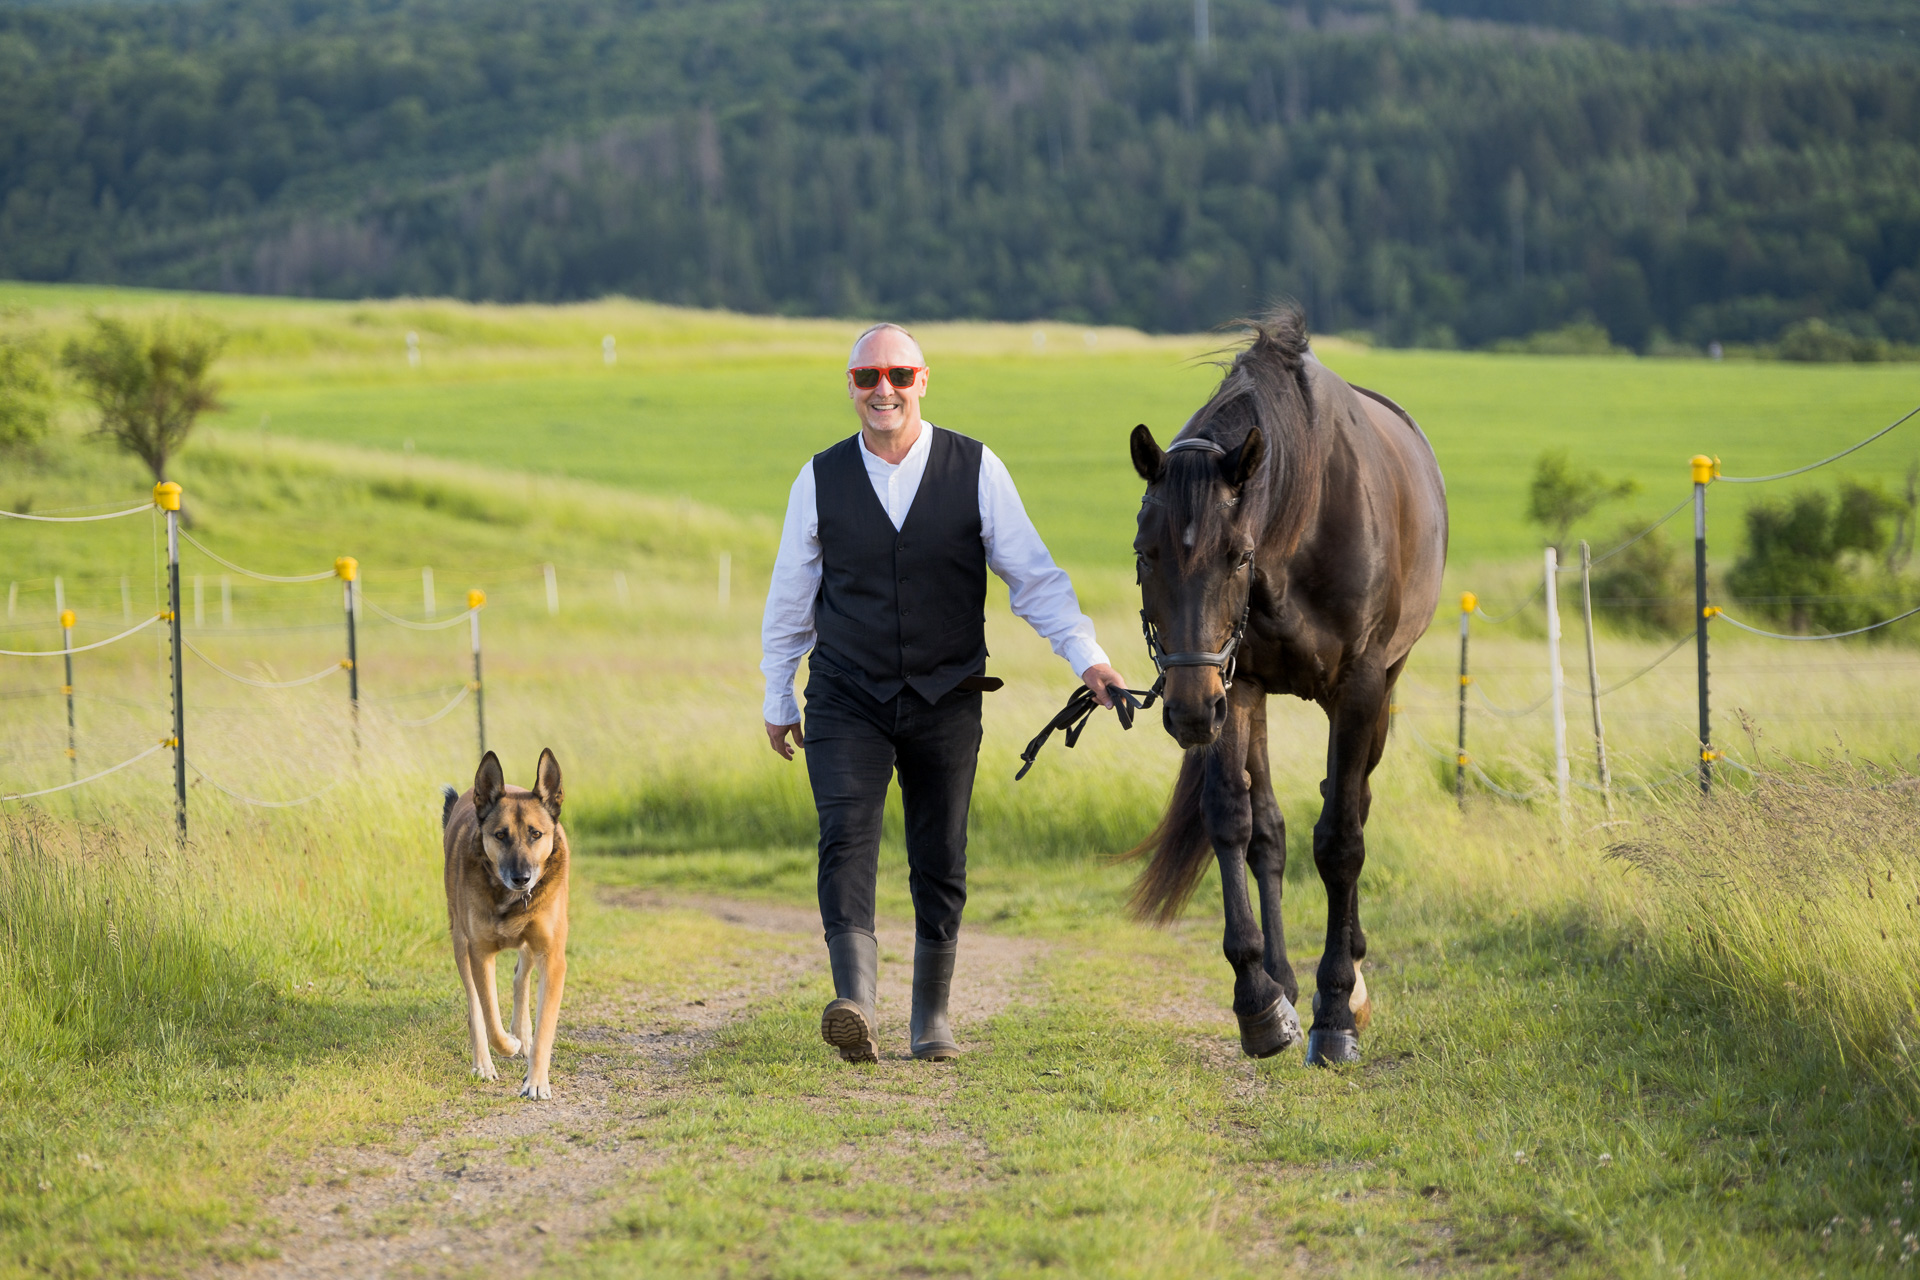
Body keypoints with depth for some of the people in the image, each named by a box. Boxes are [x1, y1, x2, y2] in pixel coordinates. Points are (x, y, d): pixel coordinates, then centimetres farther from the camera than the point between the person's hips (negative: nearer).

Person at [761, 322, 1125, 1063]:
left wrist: (1088, 657, -13)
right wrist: (777, 699, 16)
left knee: (940, 861, 5)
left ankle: (932, 1016, 19)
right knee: (847, 835, -19)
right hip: (847, 700, 0)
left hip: (945, 702, 0)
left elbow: (1033, 576, -2)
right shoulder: (821, 480, 1)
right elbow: (790, 597, 11)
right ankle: (854, 1003, -31)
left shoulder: (976, 470, -3)